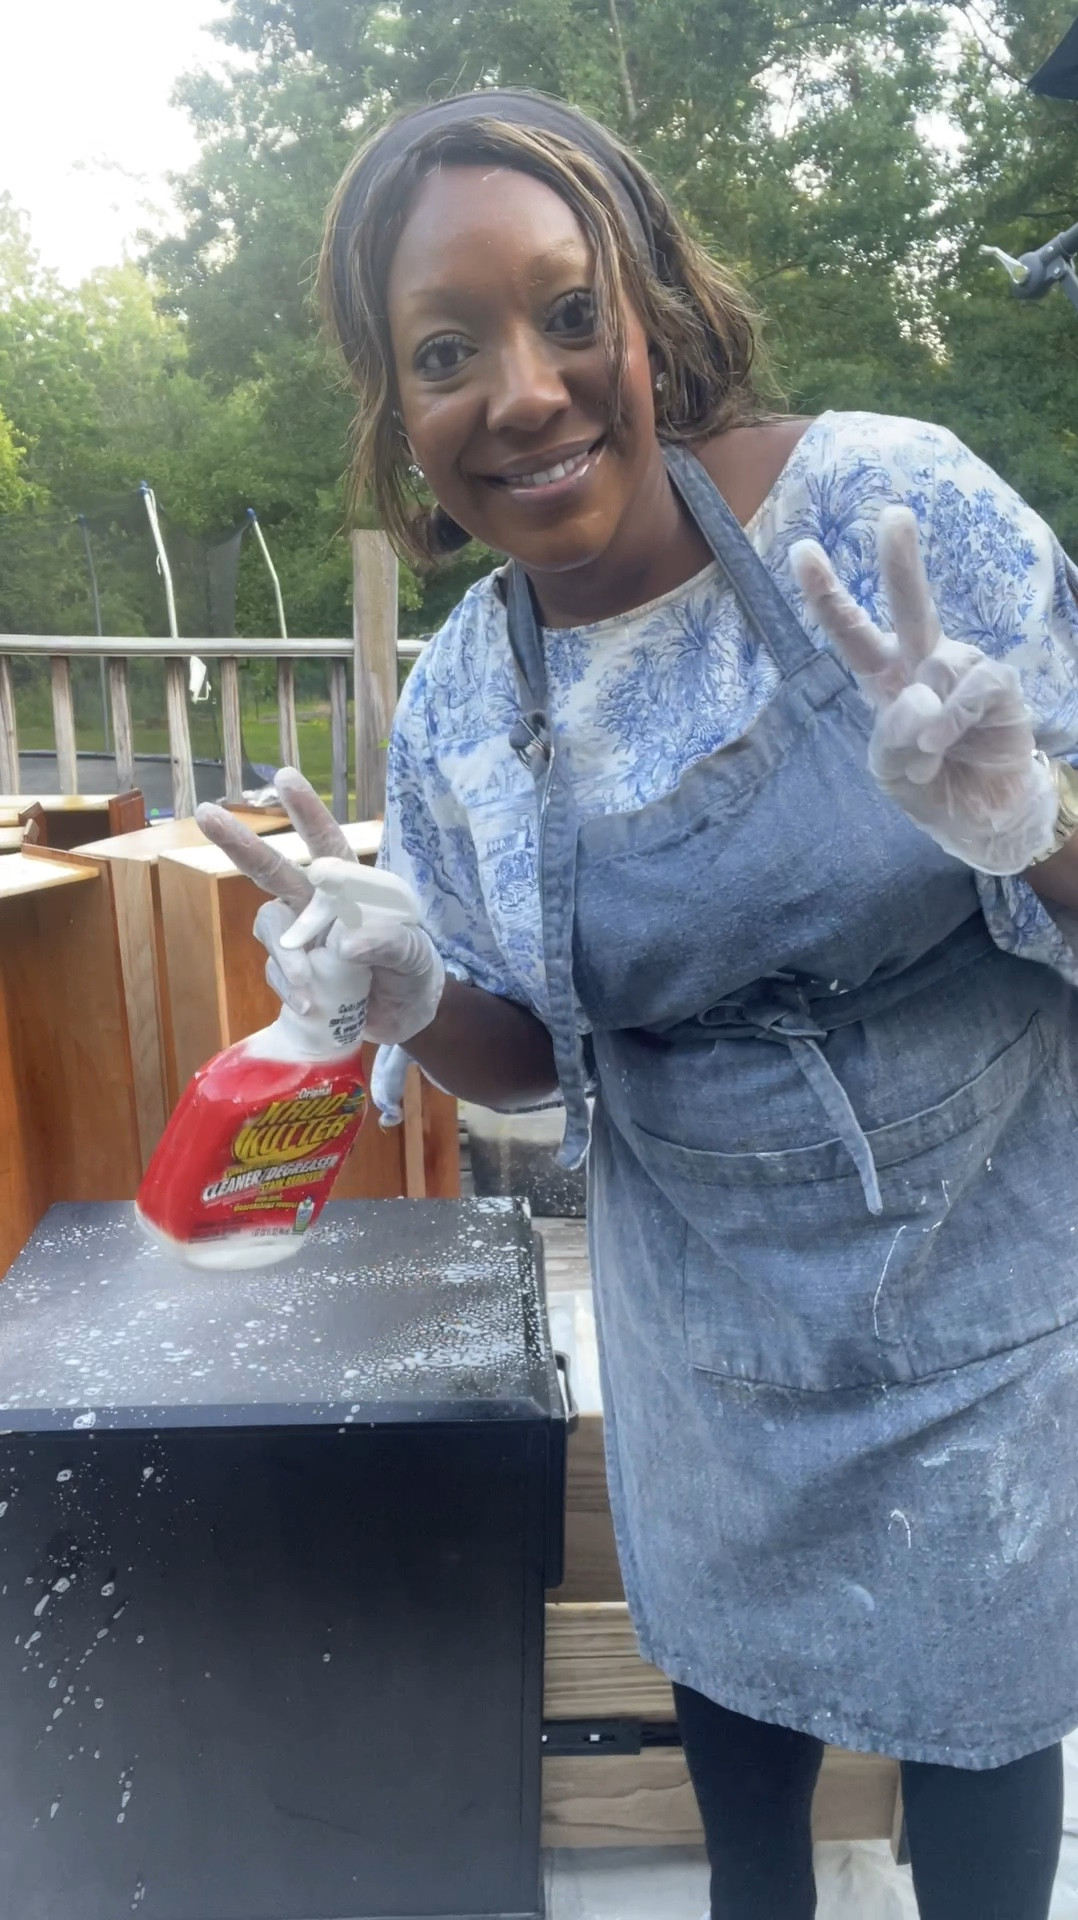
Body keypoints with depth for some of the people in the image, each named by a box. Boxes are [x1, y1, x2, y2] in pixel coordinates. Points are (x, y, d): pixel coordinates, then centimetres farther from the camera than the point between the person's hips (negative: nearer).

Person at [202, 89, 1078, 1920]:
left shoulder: (893, 500, -17)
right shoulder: (449, 714, -8)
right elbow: (539, 1052, 2)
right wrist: (412, 1006, -20)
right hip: (712, 1323, 3)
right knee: (730, 1667, 25)